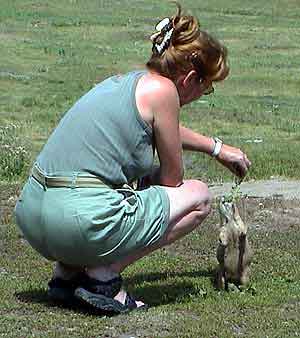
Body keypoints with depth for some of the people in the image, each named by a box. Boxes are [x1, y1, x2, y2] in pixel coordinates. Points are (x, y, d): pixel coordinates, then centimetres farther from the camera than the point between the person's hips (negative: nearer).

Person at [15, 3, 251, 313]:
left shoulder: (127, 81, 20)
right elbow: (172, 179, 5)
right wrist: (147, 178, 26)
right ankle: (104, 275, 0)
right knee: (198, 195, 12)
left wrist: (217, 149, 55)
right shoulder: (163, 89, -4)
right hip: (83, 223, -8)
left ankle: (66, 274, 18)